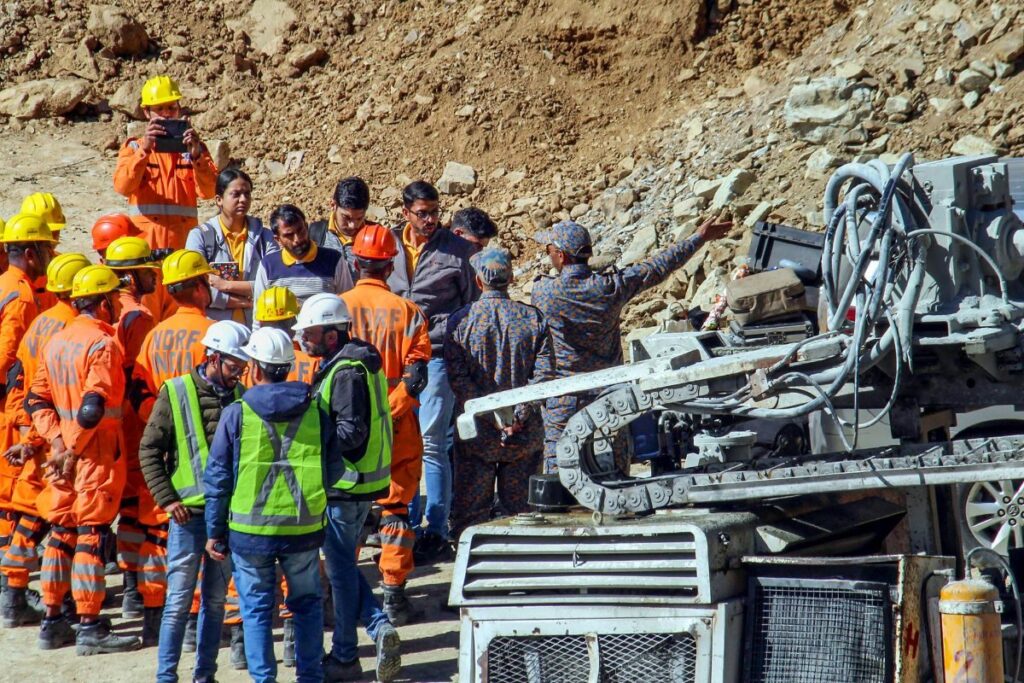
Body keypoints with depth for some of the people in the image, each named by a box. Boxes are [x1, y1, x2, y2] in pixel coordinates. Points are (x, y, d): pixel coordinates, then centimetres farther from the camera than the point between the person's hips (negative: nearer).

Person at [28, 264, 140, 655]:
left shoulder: (57, 342, 11)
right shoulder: (103, 344, -14)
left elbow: (37, 399, 10)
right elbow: (93, 407, -24)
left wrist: (57, 440, 1)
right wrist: (73, 449, -14)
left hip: (64, 455, 8)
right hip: (97, 457, -8)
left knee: (61, 534, 13)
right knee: (91, 537, -4)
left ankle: (52, 622, 19)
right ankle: (90, 628, 0)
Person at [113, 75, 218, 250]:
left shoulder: (192, 146, 13)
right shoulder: (134, 147, 11)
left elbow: (208, 191, -2)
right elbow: (122, 187, -9)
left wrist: (196, 155, -16)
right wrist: (145, 149, -19)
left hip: (184, 242, 1)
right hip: (145, 241, -1)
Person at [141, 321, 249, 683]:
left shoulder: (240, 395, 6)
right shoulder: (176, 393, -6)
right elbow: (149, 450, -4)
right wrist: (167, 499, -10)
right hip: (189, 513, -4)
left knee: (215, 600, 11)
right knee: (179, 601, -1)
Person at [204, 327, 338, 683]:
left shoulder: (236, 414, -7)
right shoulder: (314, 411, -2)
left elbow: (217, 479, -4)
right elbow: (335, 469, 4)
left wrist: (214, 532, 4)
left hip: (251, 530, -2)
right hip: (304, 529, 2)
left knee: (256, 608, 9)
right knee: (306, 603, 17)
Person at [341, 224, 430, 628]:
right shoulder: (407, 311, -3)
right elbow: (416, 374, -10)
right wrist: (388, 413, -7)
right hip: (397, 428, 0)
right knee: (395, 507, 8)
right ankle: (393, 594, 7)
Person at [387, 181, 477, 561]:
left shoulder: (457, 251, 0)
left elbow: (473, 304, 4)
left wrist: (437, 332, -7)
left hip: (437, 356, -4)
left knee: (431, 442, -9)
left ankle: (437, 533, -4)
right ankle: (409, 527, 16)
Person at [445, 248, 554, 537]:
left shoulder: (460, 321, -3)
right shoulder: (534, 318, 0)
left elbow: (457, 377, -10)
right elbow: (544, 373, -7)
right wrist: (520, 415, -10)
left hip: (476, 434, -1)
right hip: (525, 435, 1)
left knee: (470, 509, 6)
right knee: (521, 506, 10)